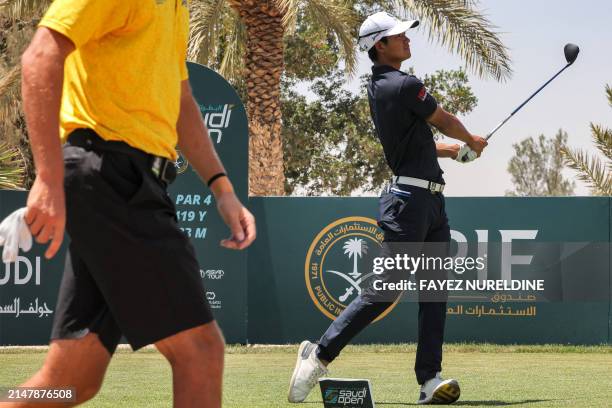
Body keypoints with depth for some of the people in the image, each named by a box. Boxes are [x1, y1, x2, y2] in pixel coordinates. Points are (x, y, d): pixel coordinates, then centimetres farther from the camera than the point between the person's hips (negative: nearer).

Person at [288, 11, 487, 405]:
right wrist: (472, 141, 22)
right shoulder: (404, 85, -13)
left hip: (432, 201, 10)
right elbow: (446, 121, 2)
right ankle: (320, 354, -3)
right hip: (410, 199, -10)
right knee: (385, 289, -10)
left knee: (435, 291, 5)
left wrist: (458, 150, 33)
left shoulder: (378, 87, 15)